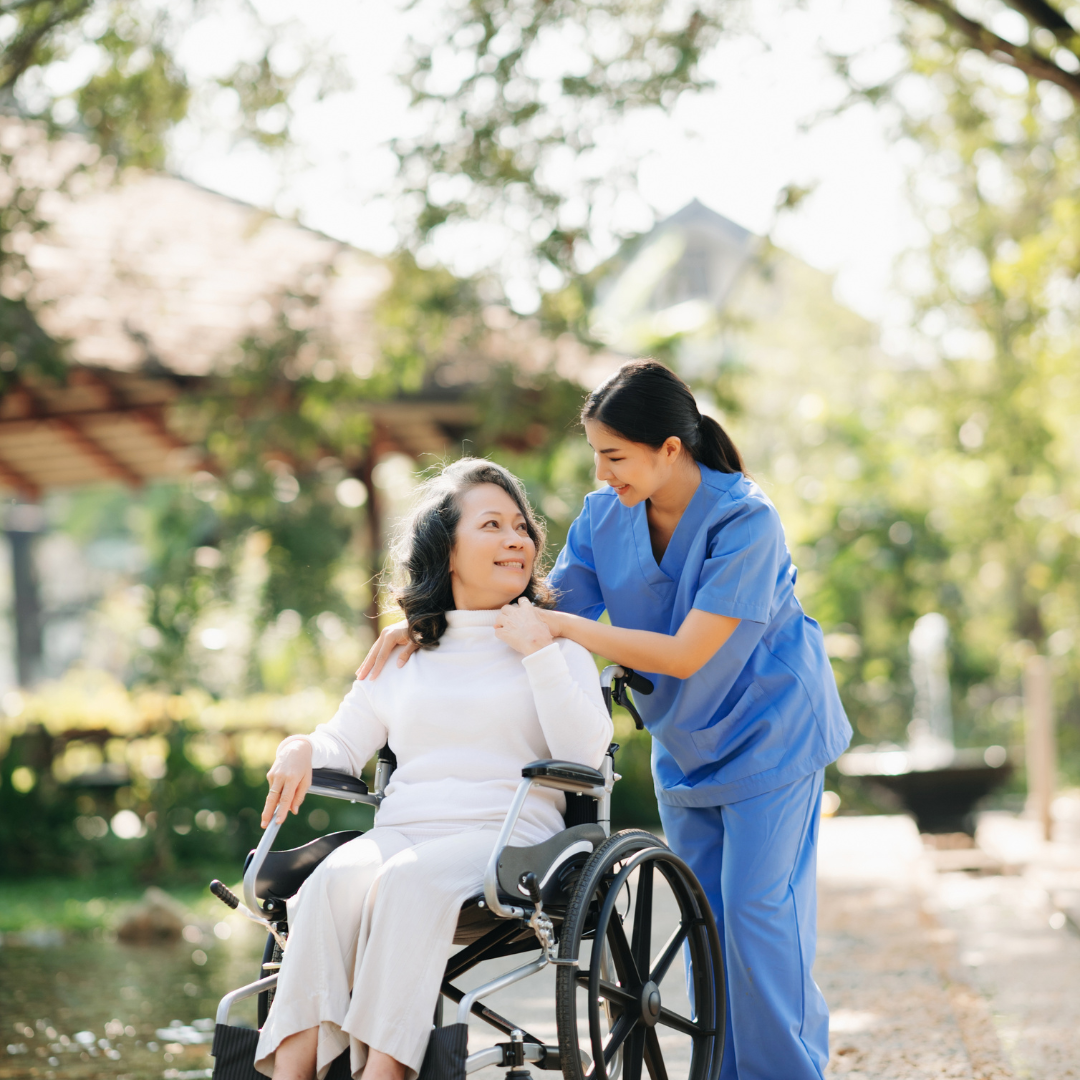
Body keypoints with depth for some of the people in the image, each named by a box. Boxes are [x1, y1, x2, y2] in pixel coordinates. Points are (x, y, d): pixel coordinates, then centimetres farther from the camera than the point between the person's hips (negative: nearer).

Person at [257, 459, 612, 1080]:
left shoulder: (555, 645, 15)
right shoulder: (403, 654, 24)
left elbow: (585, 756, 1)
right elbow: (346, 743, 23)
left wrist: (539, 653, -4)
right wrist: (302, 749, -1)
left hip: (506, 832, -3)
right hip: (401, 831, 3)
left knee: (410, 880, -36)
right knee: (334, 880, -32)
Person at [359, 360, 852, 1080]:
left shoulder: (745, 520, -25)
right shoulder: (606, 515, -7)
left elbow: (686, 654, -28)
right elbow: (544, 608, 1)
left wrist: (566, 628, -28)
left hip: (769, 730, -6)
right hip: (684, 741, 6)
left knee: (757, 908, -10)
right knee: (704, 915, 8)